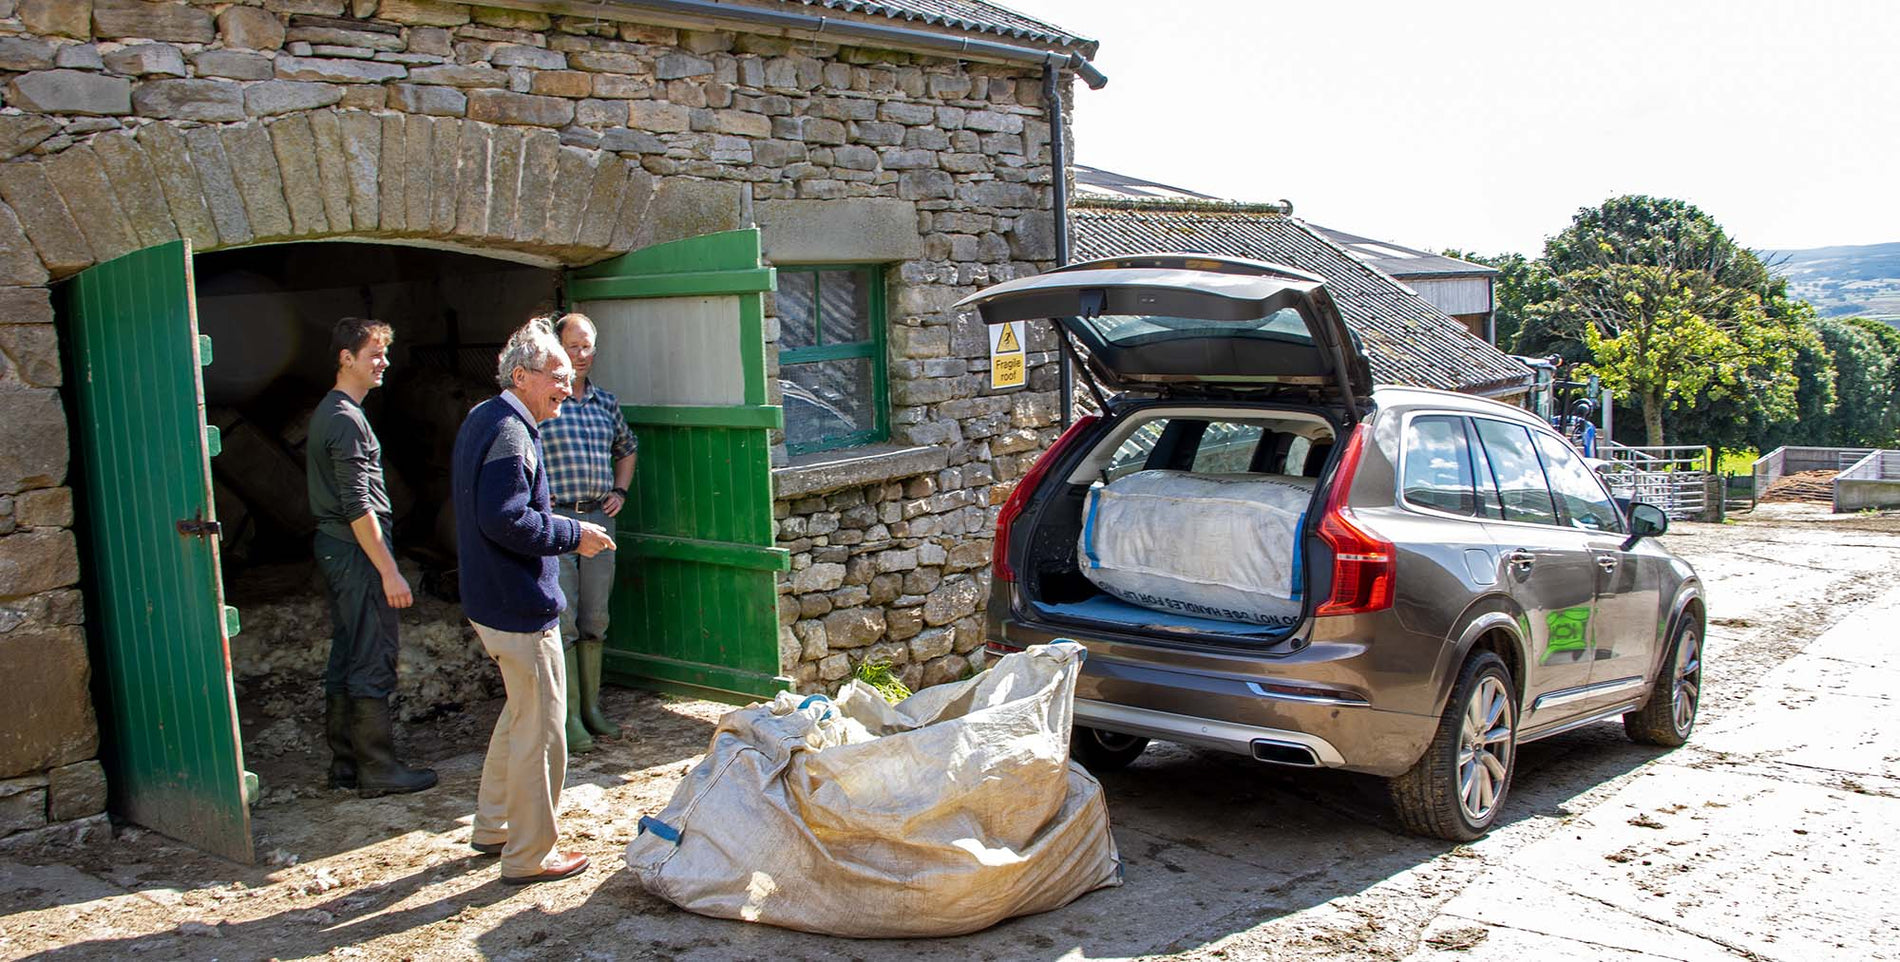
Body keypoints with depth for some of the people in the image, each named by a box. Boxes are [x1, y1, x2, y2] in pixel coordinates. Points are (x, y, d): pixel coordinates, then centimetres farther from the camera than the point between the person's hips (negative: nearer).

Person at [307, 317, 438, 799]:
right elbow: (358, 506, -21)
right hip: (358, 551, -10)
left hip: (335, 547, 10)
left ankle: (345, 764, 21)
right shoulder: (347, 420, -16)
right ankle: (378, 771, 3)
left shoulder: (327, 412, 15)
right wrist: (389, 572, -20)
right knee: (373, 664, -4)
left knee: (345, 660, 14)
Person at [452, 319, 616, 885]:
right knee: (541, 728, 0)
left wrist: (559, 525, 14)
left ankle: (492, 827, 35)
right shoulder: (511, 431, -20)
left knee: (521, 712, 24)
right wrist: (572, 535, -17)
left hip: (491, 599, 11)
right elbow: (504, 520, -28)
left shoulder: (483, 419, 13)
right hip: (521, 606, -11)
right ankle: (529, 856, 11)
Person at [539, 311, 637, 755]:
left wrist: (620, 491, 16)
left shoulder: (606, 402, 13)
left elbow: (627, 448, 29)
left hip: (599, 518, 6)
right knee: (562, 620, -3)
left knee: (595, 619, 11)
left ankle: (592, 707, 21)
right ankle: (569, 717, 4)